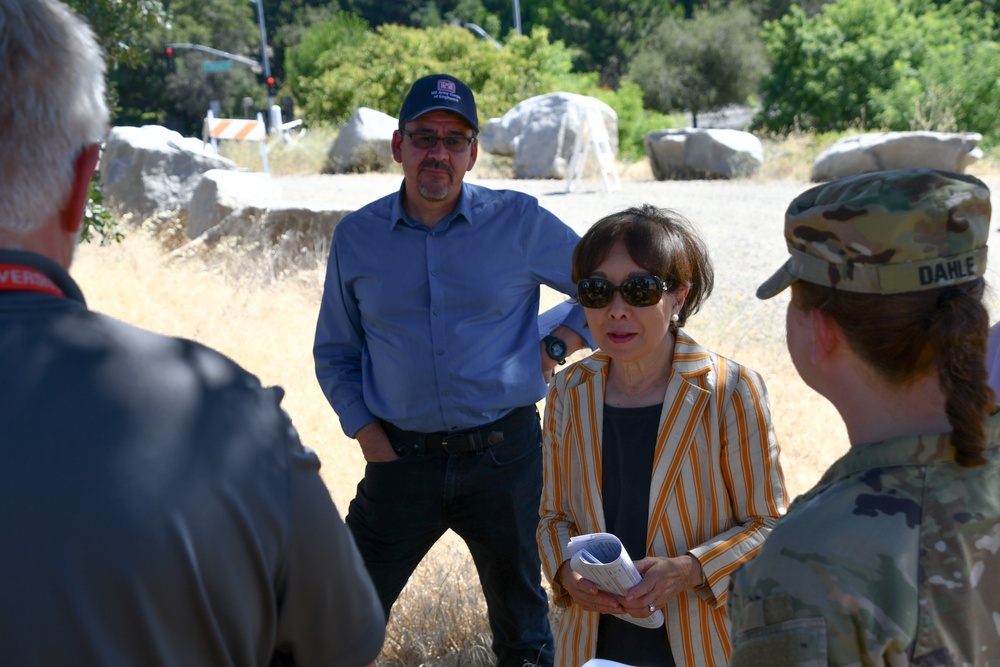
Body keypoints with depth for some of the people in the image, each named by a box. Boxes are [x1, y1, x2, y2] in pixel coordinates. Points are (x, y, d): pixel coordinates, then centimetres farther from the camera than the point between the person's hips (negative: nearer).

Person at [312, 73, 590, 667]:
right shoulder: (356, 237, 2)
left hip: (504, 455, -1)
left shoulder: (520, 222, -3)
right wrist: (369, 438, 0)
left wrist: (556, 349, -4)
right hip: (401, 458, 1)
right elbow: (335, 355, 11)